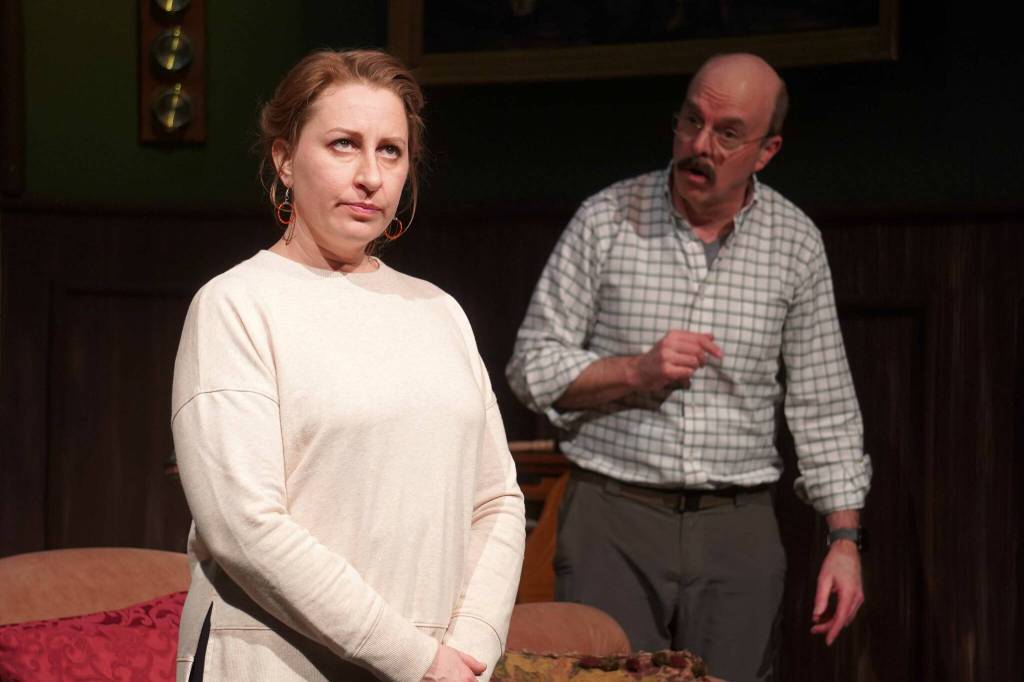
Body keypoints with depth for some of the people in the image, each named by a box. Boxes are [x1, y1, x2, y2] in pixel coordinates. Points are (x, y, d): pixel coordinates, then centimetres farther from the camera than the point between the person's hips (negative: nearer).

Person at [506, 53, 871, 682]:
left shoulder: (795, 242, 4)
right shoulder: (606, 220, -1)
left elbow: (824, 405, 8)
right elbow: (532, 368, 2)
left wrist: (845, 539, 3)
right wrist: (636, 371, -14)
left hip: (738, 530, 2)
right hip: (613, 519, -1)